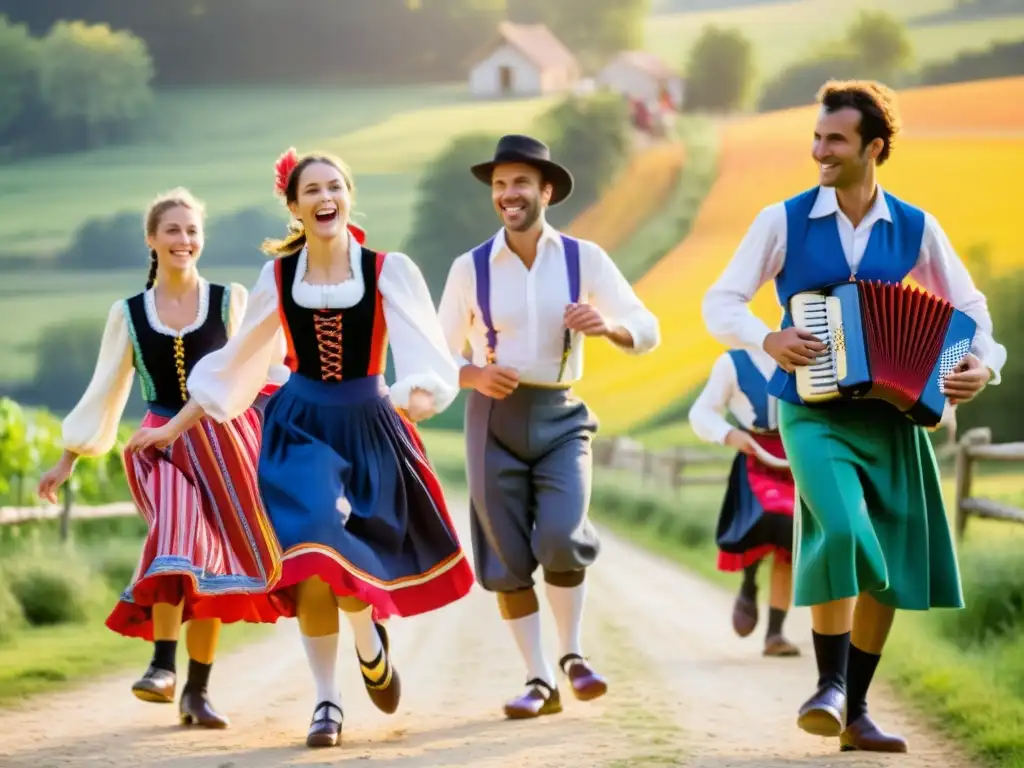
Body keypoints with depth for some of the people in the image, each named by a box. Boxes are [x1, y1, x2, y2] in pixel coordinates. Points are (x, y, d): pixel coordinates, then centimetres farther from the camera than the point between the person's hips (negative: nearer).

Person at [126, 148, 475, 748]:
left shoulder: (389, 271, -5)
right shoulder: (279, 276, 3)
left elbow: (426, 361, -13)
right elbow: (234, 363, 14)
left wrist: (415, 394, -36)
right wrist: (175, 426, 17)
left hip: (368, 428, -1)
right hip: (299, 429, 1)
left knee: (352, 561, -9)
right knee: (313, 562, -10)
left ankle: (371, 643, 27)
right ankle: (327, 701, 6)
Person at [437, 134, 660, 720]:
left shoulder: (584, 259, 0)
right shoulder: (470, 268, 0)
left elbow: (648, 331, 1)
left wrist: (607, 326, -21)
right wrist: (475, 375, -15)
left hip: (560, 415, -1)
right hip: (495, 416, 1)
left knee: (561, 538, -18)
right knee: (507, 558, 3)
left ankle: (573, 655, 5)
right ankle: (539, 681, 14)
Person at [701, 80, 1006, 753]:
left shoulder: (915, 229, 3)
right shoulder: (784, 221, -2)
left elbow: (969, 307, 12)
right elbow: (720, 303, 1)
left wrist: (983, 362, -8)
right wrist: (769, 340, -17)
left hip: (891, 416, 3)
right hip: (815, 415, -3)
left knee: (892, 567, 5)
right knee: (843, 532, -26)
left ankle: (856, 710, 18)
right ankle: (830, 685, -13)